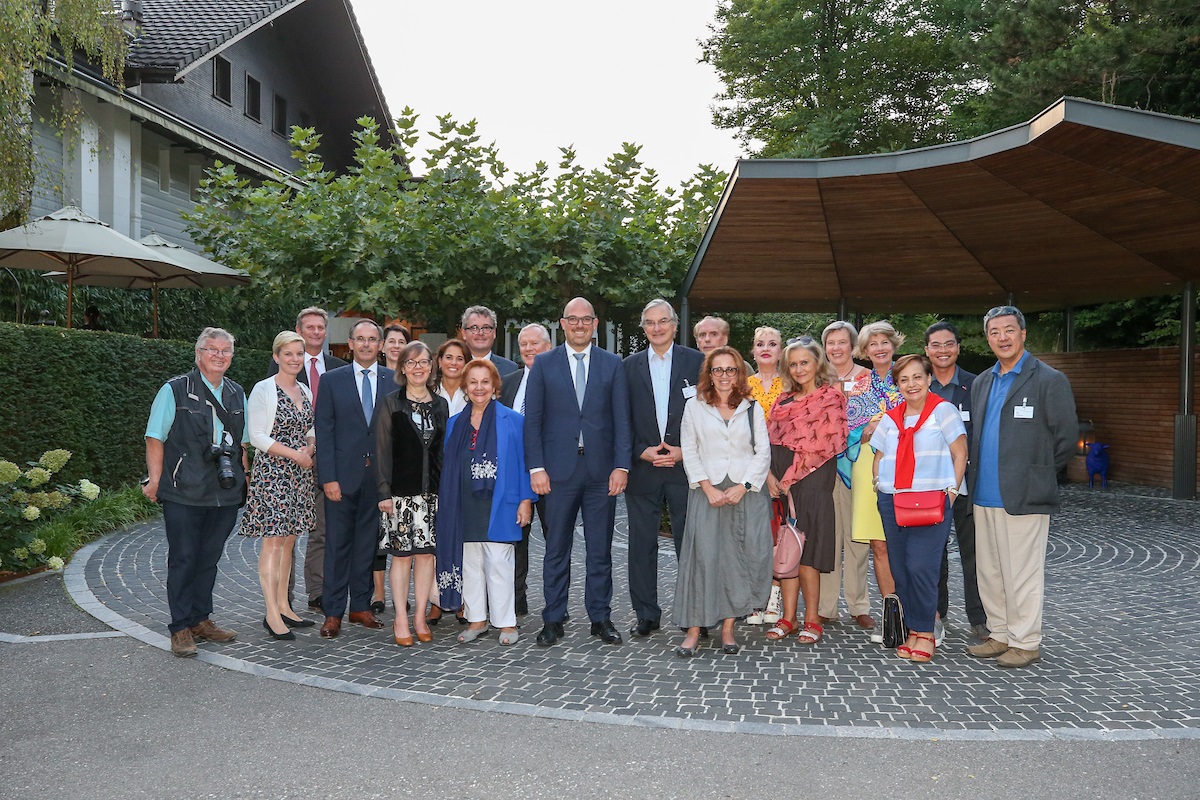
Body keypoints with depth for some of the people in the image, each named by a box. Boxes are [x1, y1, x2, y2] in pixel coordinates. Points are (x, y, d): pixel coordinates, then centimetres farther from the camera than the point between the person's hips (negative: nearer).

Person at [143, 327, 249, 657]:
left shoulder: (237, 394, 14)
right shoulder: (175, 391, -1)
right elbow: (155, 438, -3)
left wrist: (244, 477, 13)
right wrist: (155, 478, -9)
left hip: (225, 493, 5)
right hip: (184, 493, -5)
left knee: (209, 558, 12)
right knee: (183, 559, 1)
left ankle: (200, 620, 24)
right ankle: (181, 628, 9)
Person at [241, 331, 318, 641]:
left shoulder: (305, 391, 13)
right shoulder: (263, 390, -7)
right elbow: (257, 436, -11)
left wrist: (309, 450, -3)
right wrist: (295, 454, -14)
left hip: (299, 474, 7)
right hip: (271, 472, -7)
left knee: (289, 539, 10)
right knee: (273, 541, -7)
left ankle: (283, 606, 18)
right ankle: (272, 614, -3)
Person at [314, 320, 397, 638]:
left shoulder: (393, 381, 5)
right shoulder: (332, 380, 2)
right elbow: (324, 433, -2)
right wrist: (329, 478, -9)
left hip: (379, 476, 2)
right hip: (343, 476, -1)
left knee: (368, 543, 10)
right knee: (337, 544, 3)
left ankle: (361, 606, 21)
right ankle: (333, 612, 11)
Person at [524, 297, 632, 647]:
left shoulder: (612, 364, 8)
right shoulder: (544, 364, 6)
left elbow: (621, 419, 4)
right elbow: (532, 420, 2)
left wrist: (621, 466, -5)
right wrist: (536, 467, -6)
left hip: (602, 472, 1)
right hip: (559, 470, -1)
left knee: (600, 550, 8)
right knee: (556, 549, 6)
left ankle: (600, 618, 19)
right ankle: (553, 620, 17)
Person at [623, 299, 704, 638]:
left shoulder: (697, 361, 3)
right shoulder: (630, 366, 9)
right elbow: (623, 419, 7)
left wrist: (685, 452, -8)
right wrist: (642, 452, -6)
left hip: (685, 466, -2)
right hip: (642, 468, 2)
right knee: (642, 543, 6)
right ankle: (646, 615, 16)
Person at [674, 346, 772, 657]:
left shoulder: (752, 409, 11)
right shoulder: (694, 407, 8)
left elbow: (763, 451, 6)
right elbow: (689, 451, 3)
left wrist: (742, 487, -7)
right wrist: (708, 488, -8)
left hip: (745, 491, 1)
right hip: (707, 491, -1)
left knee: (739, 558, -1)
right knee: (702, 555, -9)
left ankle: (728, 628, 8)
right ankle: (693, 629, -3)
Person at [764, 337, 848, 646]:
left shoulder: (830, 397, -2)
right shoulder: (783, 400, 18)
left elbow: (822, 445, -9)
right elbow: (770, 441, 15)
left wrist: (790, 479, -11)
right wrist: (770, 476, 0)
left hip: (811, 481, -6)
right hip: (781, 482, 6)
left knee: (805, 551, -6)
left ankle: (812, 621, 4)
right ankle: (788, 617, 12)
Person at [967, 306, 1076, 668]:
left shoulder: (1049, 380, -5)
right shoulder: (981, 383, 15)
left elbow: (1066, 436, -5)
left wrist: (1037, 473, 1)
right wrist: (977, 476, 11)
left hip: (1024, 496, -7)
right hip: (984, 495, 7)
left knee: (1022, 574, 0)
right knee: (988, 571, 13)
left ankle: (1025, 643, 13)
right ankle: (1000, 635, 26)